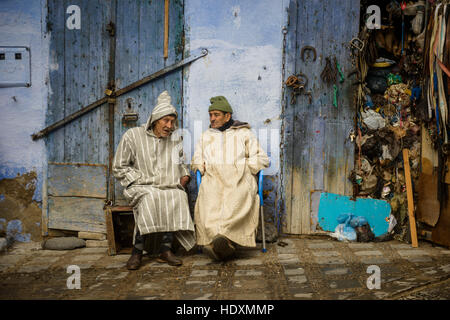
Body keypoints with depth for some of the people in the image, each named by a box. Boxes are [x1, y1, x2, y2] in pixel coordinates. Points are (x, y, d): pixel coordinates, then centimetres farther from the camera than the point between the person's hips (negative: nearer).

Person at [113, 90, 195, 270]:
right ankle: (137, 251, -26)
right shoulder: (133, 136, 3)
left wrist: (185, 176, 7)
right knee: (149, 198, -37)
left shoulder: (175, 140, 15)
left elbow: (181, 164, 29)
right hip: (141, 188, -3)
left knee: (178, 196, -31)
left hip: (169, 188, 3)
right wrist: (142, 181, -8)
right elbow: (119, 168, 3)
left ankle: (166, 249, -25)